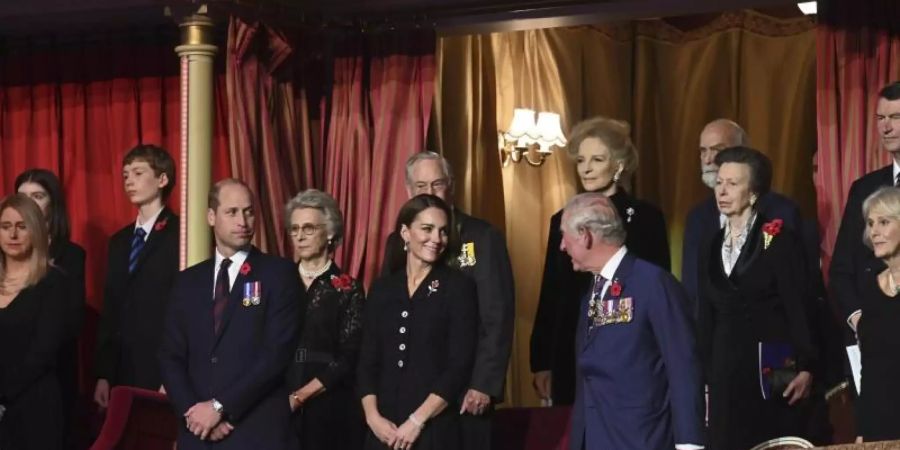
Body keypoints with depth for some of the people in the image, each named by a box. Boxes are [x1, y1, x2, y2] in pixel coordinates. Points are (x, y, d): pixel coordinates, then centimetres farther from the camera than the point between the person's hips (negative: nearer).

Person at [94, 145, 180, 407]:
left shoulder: (182, 236, -6)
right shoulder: (119, 241, 17)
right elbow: (110, 312, 16)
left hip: (165, 374, -6)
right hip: (123, 374, 6)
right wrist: (103, 375, 10)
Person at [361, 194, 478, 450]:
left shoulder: (459, 286, -2)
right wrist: (373, 416, -8)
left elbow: (460, 365, -9)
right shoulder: (382, 288, 9)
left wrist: (417, 421, -13)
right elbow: (367, 361, 7)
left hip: (436, 428, -3)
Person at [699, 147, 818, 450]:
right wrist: (705, 376, 11)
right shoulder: (711, 246, 13)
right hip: (726, 372, 5)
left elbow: (798, 307, -9)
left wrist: (806, 367, -16)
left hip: (774, 371, -5)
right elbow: (706, 317, 14)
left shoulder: (778, 239, -4)